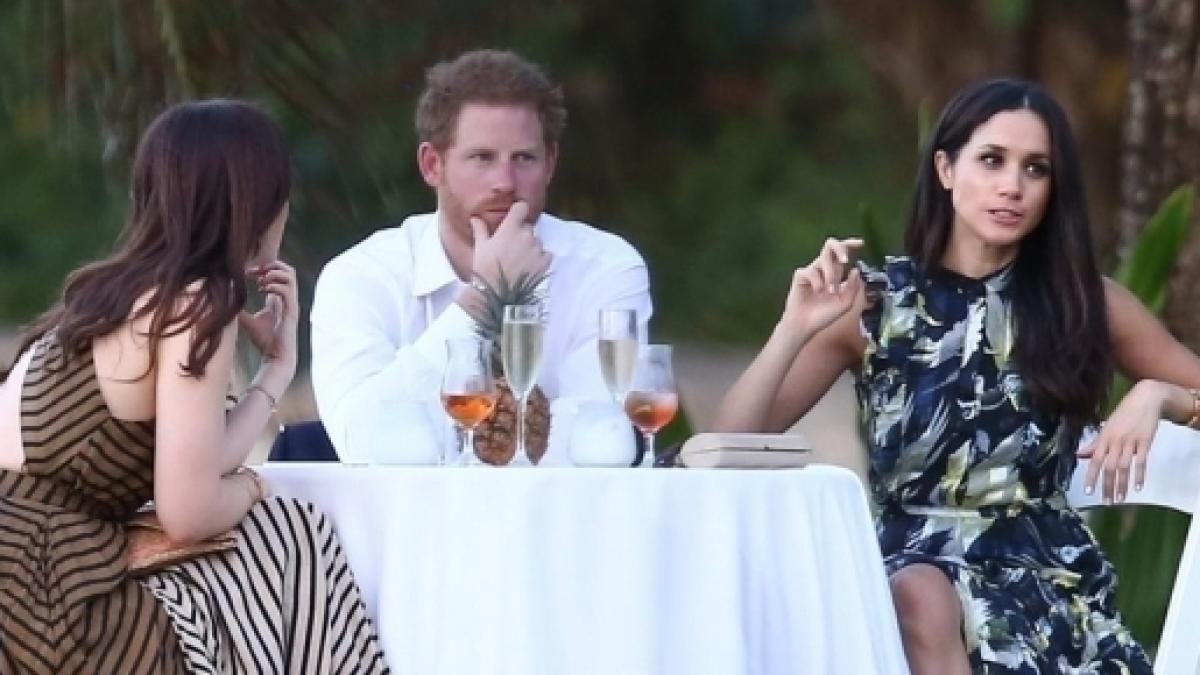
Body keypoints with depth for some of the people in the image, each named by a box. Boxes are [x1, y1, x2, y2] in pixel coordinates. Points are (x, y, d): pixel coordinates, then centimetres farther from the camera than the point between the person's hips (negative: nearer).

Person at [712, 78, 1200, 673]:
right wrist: (795, 329, -14)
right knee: (922, 598, -36)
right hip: (913, 561, 0)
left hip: (1046, 569, 0)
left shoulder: (1083, 301, 7)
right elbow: (733, 445, 1)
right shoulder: (875, 301, 6)